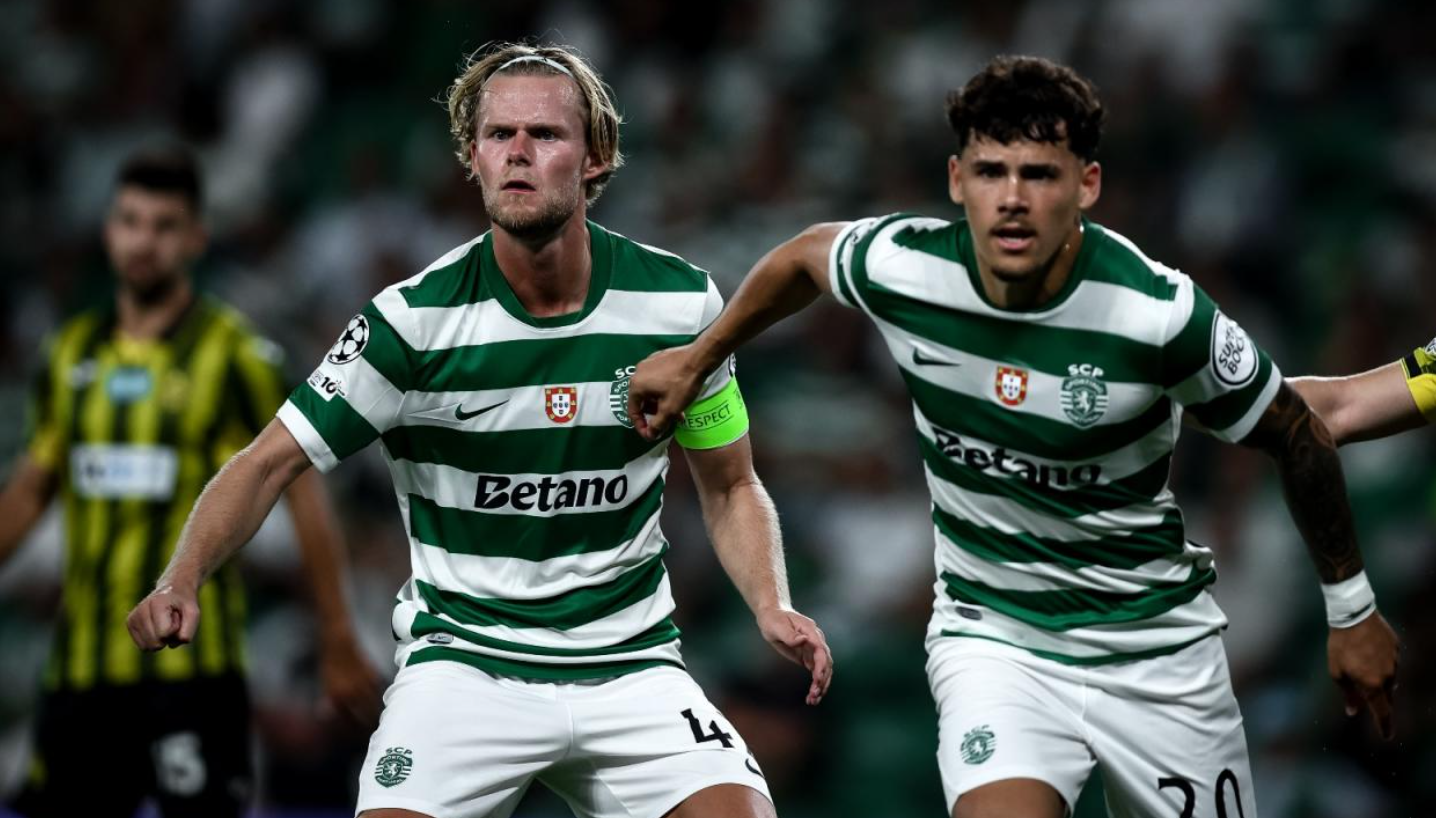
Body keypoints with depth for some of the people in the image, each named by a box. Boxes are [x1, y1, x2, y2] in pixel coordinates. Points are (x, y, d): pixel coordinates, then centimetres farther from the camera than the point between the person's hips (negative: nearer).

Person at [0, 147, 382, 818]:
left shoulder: (233, 353, -4)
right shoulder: (72, 353, 11)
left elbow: (303, 488, -4)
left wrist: (339, 643, -6)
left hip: (189, 663, -5)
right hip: (81, 663, 5)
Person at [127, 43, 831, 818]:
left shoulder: (680, 301, -3)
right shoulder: (415, 319, -11)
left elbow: (730, 487, 10)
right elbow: (269, 463, -7)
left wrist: (771, 605, -8)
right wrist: (181, 581, -23)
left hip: (628, 663, 2)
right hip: (463, 660, -2)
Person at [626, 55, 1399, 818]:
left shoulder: (1160, 316, -22)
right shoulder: (901, 268, -14)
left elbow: (1297, 438, -5)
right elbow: (807, 255, 11)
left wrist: (1350, 606, 4)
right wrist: (697, 358, 22)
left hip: (1156, 644, 0)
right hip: (992, 636, 0)